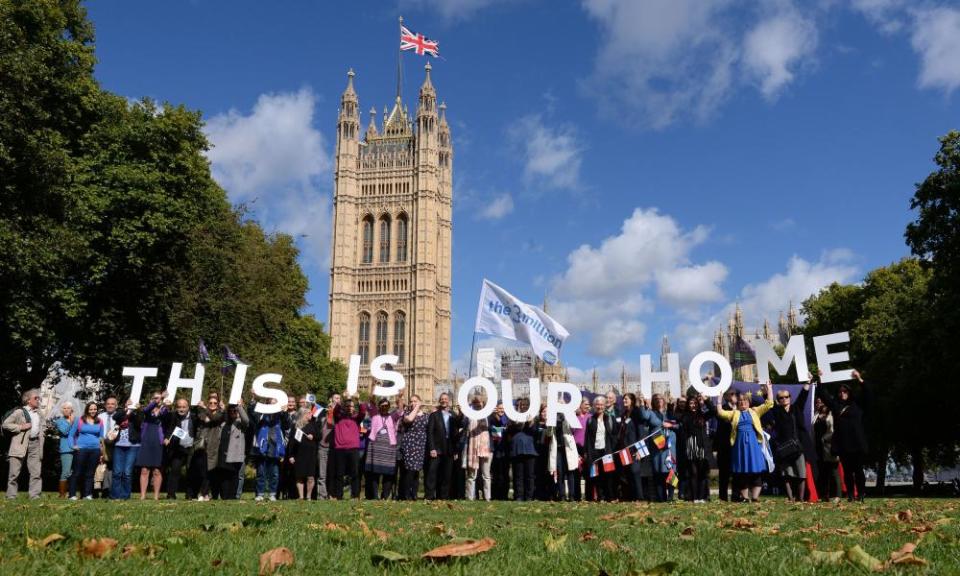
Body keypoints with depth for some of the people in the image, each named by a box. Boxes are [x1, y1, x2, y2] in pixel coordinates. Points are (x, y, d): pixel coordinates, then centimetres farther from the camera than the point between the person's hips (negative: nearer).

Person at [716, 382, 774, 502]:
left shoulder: (755, 411, 13)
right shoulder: (734, 413, 14)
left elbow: (769, 404, 7)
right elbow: (720, 413, 2)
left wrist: (769, 389, 5)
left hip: (753, 444, -1)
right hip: (740, 444, 1)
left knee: (755, 470, -3)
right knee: (741, 471, 2)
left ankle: (755, 496, 2)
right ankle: (745, 497, 8)